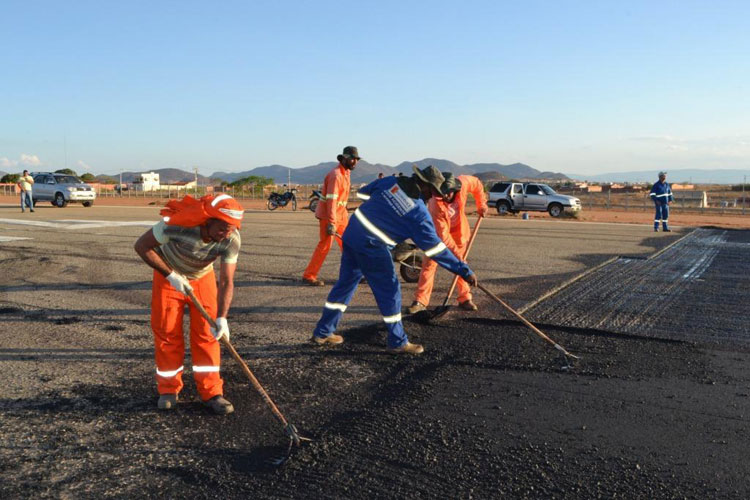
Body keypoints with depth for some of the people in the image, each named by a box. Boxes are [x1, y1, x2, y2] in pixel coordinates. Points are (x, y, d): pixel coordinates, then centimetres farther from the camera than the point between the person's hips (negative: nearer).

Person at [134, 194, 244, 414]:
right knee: (167, 331, 1)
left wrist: (221, 317, -39)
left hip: (203, 277, 2)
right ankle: (168, 388, 19)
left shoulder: (231, 239, -30)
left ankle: (211, 392, 4)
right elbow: (142, 245, -24)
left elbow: (226, 281, -28)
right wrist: (171, 275, -26)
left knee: (207, 332, -5)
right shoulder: (177, 225, -38)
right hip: (168, 275, -1)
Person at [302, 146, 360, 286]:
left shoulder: (346, 173, 11)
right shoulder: (336, 175, -19)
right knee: (325, 245, -8)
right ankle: (308, 276, -1)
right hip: (328, 215, -9)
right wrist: (331, 223, -28)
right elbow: (331, 200, -25)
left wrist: (345, 215, 20)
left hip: (340, 215, 9)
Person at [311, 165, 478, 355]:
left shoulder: (391, 182, 2)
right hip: (372, 246, -7)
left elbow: (363, 193, 12)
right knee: (389, 291, 6)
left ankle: (323, 332, 28)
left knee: (346, 282, 18)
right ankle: (398, 342, 17)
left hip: (352, 232, 7)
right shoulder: (419, 213, -12)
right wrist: (465, 271, -6)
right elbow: (435, 248, -12)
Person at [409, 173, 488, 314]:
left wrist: (481, 205, -3)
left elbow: (477, 184, -4)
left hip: (459, 228, 4)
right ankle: (420, 301, -6)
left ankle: (465, 299, 16)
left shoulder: (464, 183, -29)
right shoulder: (435, 204, -37)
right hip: (438, 230, -3)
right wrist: (455, 251, -30)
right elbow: (443, 233, -32)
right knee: (429, 264, -9)